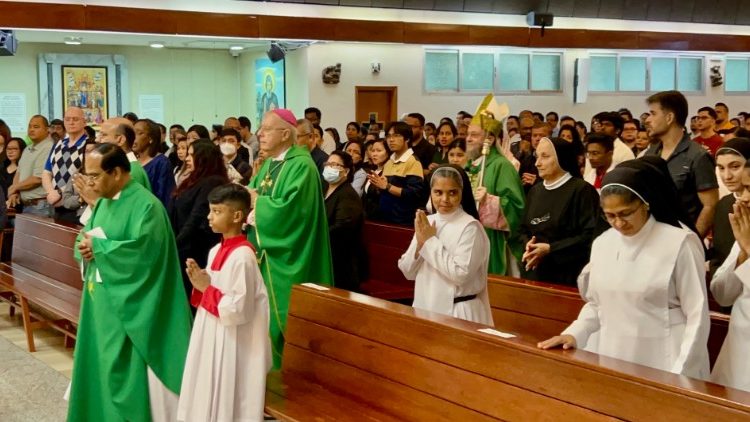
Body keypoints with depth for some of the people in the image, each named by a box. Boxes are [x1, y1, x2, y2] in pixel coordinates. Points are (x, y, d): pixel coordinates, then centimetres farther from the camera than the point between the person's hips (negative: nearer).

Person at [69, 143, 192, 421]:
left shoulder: (145, 204, -16)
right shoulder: (104, 202, 12)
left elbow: (143, 250, -25)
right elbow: (86, 236, 15)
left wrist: (99, 247, -18)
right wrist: (85, 247, -9)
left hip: (127, 305, -8)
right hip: (101, 302, 8)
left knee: (123, 372, -3)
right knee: (99, 366, 15)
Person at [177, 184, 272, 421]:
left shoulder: (242, 256, -20)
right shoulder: (216, 251, 7)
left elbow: (238, 309, -23)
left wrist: (207, 289, -15)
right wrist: (200, 285, -3)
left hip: (230, 343, -9)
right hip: (210, 336, 9)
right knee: (207, 397, 17)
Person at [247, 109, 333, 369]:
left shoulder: (301, 166, -14)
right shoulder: (268, 164, 14)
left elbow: (288, 209, -24)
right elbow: (250, 198, 11)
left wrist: (258, 200, -9)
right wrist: (254, 201, -12)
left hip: (284, 255, -8)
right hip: (264, 249, 8)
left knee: (281, 315, -2)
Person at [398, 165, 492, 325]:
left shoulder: (470, 227, -11)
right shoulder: (426, 222, 6)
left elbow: (461, 274, -21)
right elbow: (408, 272, 6)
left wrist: (431, 241, -16)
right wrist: (419, 243, -11)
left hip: (458, 311, -5)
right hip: (425, 307, 5)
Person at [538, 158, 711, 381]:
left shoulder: (680, 242, -9)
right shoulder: (602, 243, 6)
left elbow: (697, 315, -8)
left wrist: (679, 375, -12)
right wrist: (574, 334, 0)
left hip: (662, 367, -4)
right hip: (611, 361, 4)